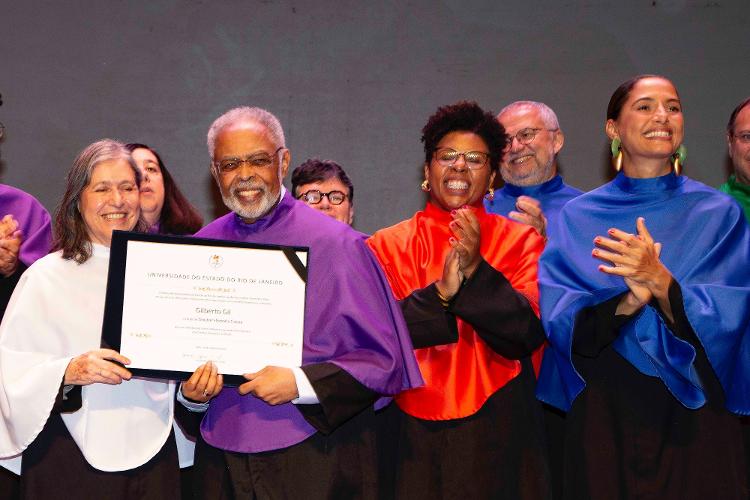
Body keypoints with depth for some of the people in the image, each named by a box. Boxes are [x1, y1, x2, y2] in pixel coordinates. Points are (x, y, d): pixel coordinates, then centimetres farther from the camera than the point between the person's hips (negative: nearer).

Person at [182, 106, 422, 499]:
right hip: (223, 459, 4)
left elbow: (383, 359, -9)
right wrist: (191, 391, -7)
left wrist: (300, 384, -19)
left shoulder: (334, 244, -8)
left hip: (314, 460, -3)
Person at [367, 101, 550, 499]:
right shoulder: (387, 246, 3)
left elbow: (528, 335, -10)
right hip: (411, 434, 0)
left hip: (497, 432, 0)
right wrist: (441, 292, -23)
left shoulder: (520, 241, 2)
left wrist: (476, 270, -22)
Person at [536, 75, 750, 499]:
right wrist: (626, 302, -24)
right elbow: (556, 319, -7)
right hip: (604, 414, 0)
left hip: (694, 413, 0)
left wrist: (660, 281, -25)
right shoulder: (579, 216, 4)